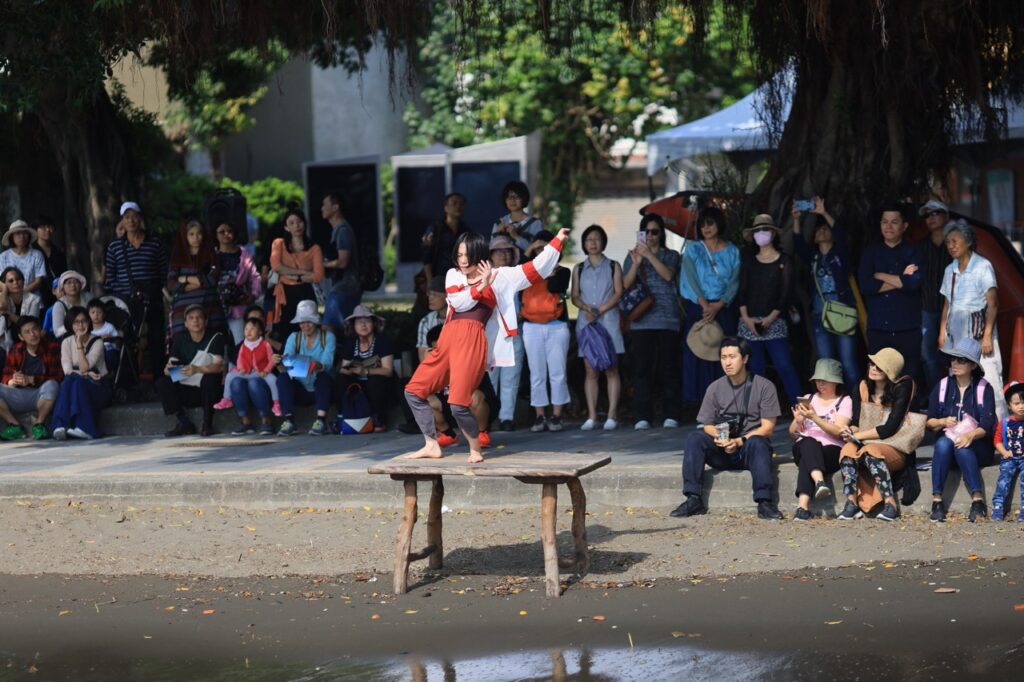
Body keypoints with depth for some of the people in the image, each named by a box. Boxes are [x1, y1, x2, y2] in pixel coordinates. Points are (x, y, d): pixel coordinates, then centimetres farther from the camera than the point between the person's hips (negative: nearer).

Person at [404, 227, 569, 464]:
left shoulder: (500, 276, 11)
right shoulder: (453, 276, 19)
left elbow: (535, 268, 10)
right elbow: (458, 301, 1)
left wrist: (557, 241, 9)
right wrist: (480, 286, -10)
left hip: (473, 341, -5)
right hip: (447, 340, 5)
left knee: (458, 404, -17)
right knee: (413, 391, 3)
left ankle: (475, 449, 5)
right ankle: (431, 445, 11)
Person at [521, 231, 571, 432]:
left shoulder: (562, 272, 7)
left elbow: (555, 287, -11)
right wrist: (528, 251, -10)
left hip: (557, 326, -1)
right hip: (532, 327, 1)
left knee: (557, 373, -3)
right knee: (537, 374, 1)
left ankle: (556, 416, 1)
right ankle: (539, 417, 4)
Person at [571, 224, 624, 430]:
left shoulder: (613, 267, 9)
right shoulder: (579, 269, 15)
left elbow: (618, 293, 0)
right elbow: (575, 296, 8)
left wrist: (600, 310, -11)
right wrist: (587, 308, -12)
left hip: (608, 321, -2)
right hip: (586, 322, 2)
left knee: (611, 370, -6)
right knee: (590, 371, -1)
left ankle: (612, 416, -8)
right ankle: (591, 417, -3)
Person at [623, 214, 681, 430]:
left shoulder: (671, 256, 13)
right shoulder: (632, 256, 16)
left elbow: (668, 275, -7)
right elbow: (626, 285, 3)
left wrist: (649, 255, -15)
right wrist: (636, 263, -11)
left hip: (667, 320, -1)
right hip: (641, 320, 1)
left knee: (668, 367, -3)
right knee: (642, 368, -4)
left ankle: (670, 415, -1)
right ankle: (642, 416, -4)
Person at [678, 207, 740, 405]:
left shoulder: (732, 251, 10)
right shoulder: (693, 249, 8)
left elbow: (734, 282, 1)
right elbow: (690, 278, -3)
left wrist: (718, 305, -13)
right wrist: (703, 304, -15)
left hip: (723, 309, 0)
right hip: (697, 308, 0)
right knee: (697, 352, -6)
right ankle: (700, 397, -5)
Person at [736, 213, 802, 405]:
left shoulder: (783, 260, 5)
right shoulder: (749, 259, 13)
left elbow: (786, 292, -2)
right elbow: (742, 290, 8)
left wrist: (771, 318, -11)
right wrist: (746, 317, -5)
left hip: (774, 322, -3)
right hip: (749, 322, 3)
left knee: (784, 366, -13)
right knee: (755, 370, 1)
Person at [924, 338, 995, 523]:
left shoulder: (984, 388, -1)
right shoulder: (943, 386, 8)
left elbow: (987, 425, -11)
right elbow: (930, 422, 9)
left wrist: (971, 435, -32)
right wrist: (943, 422, -14)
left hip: (978, 445, -2)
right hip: (948, 440, 2)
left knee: (962, 448, -36)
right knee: (943, 443, -33)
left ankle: (978, 501, -44)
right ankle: (937, 501, -39)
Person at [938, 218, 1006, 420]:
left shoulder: (983, 266, -6)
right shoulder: (950, 270, 12)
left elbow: (992, 304, -9)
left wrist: (987, 335, -15)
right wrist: (942, 332, 9)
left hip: (978, 328, -6)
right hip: (956, 331, 6)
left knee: (988, 376, -11)